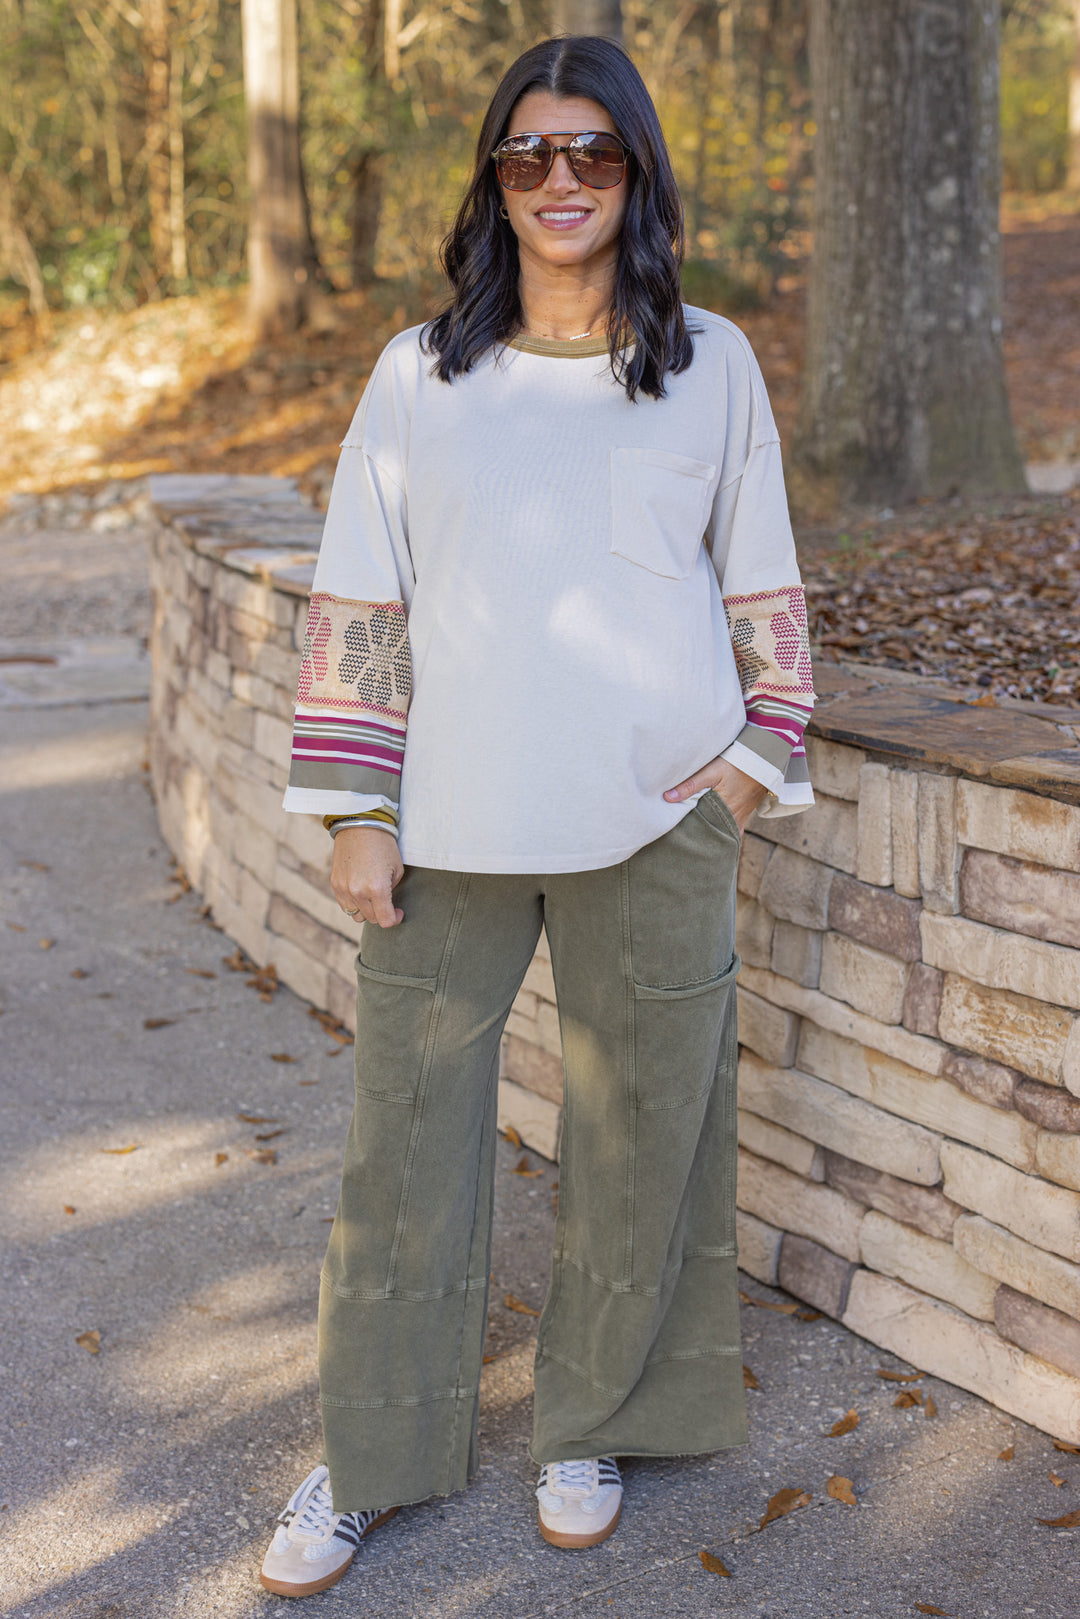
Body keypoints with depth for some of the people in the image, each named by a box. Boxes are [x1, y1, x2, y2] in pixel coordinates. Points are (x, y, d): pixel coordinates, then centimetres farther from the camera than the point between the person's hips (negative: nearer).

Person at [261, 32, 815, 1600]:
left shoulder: (713, 364, 6)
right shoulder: (417, 374, 4)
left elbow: (763, 587, 11)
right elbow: (358, 603, 4)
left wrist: (757, 754, -1)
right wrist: (356, 811, -1)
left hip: (654, 822, 0)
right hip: (453, 821, 0)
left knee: (640, 1131, 9)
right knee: (406, 1133, 5)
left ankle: (593, 1428, 30)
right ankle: (370, 1459, 22)